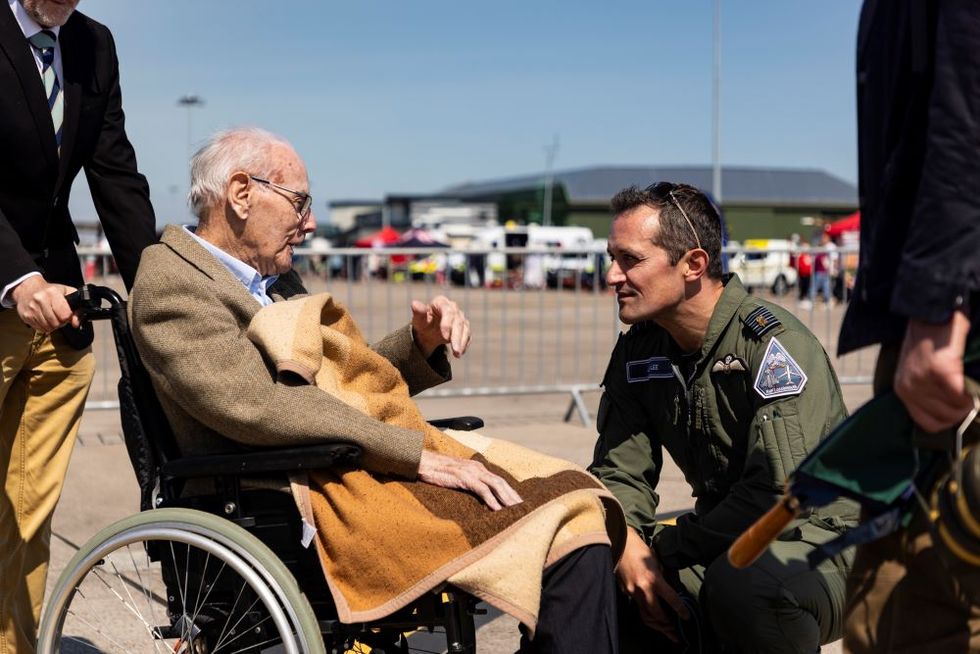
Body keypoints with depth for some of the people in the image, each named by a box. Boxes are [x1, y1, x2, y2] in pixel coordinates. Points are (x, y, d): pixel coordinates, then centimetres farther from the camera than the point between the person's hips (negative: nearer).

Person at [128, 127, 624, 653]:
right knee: (566, 529, -20)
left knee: (575, 502, -6)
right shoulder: (171, 281, -5)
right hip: (316, 493, -9)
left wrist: (421, 342, 2)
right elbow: (256, 407, -19)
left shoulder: (275, 279, 23)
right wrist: (416, 454, -19)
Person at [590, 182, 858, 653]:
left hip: (820, 541, -7)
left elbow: (778, 498, -27)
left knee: (740, 580, -38)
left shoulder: (773, 343, -20)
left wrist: (661, 546, -20)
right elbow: (620, 475, 2)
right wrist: (628, 548, -20)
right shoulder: (638, 351, 3)